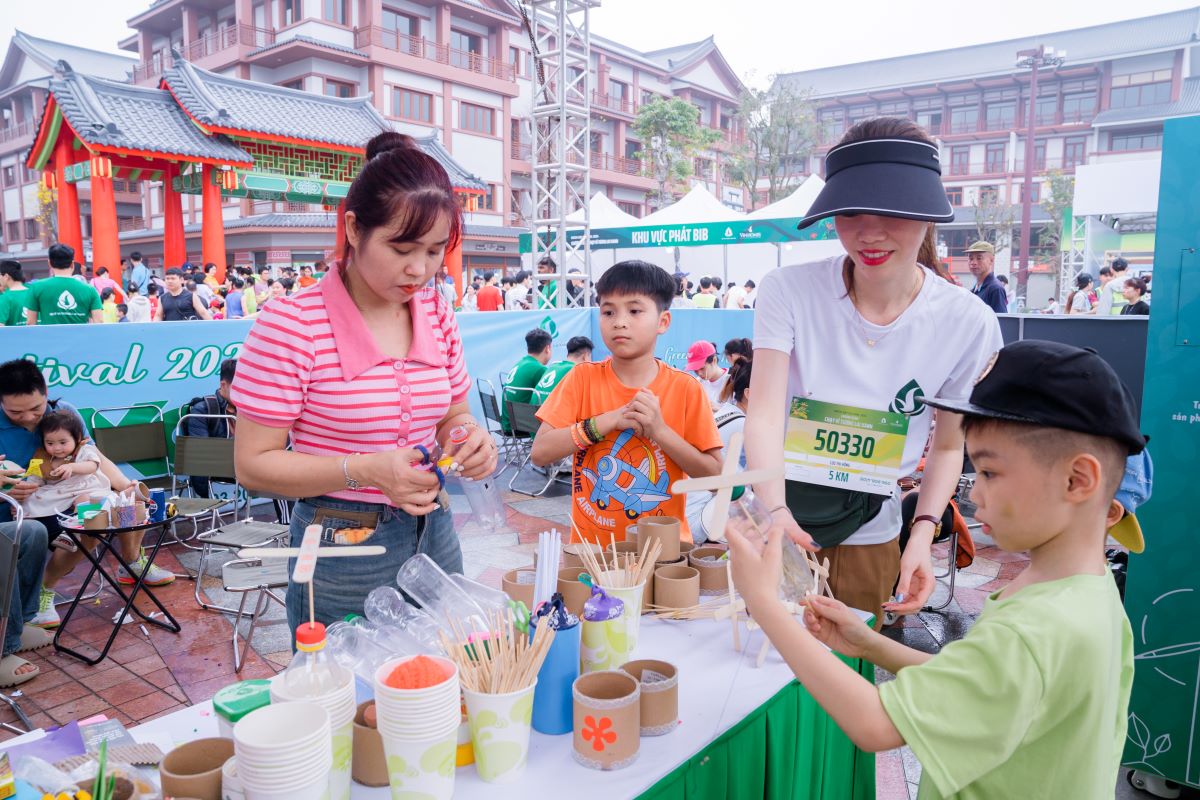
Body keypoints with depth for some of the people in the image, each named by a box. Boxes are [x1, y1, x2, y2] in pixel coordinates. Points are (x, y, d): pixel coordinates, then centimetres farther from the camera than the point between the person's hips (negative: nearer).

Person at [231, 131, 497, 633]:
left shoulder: (437, 315, 1)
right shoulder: (291, 324, -16)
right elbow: (253, 464, -13)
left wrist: (468, 437, -11)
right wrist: (364, 470, -26)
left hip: (434, 539, 5)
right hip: (342, 550, -5)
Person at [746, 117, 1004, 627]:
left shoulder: (967, 323, -11)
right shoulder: (788, 291, -14)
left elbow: (948, 446, 1)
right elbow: (764, 412, -23)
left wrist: (923, 536, -12)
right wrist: (775, 511, -39)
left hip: (868, 536, 1)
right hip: (772, 520, -1)